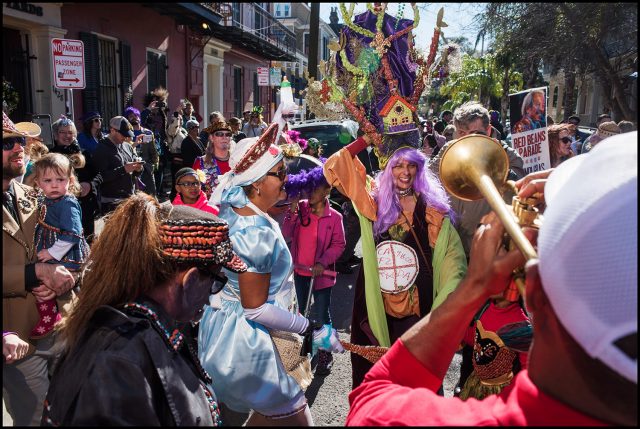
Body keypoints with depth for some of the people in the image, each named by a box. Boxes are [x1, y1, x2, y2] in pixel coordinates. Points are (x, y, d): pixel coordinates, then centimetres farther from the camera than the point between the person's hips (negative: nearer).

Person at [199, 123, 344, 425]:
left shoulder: (233, 206, -2)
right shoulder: (255, 231, -28)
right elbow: (256, 308, -25)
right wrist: (312, 329, -19)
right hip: (250, 340, -10)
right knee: (293, 416, 5)